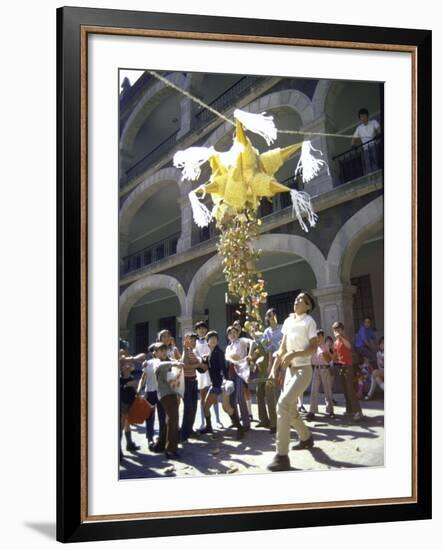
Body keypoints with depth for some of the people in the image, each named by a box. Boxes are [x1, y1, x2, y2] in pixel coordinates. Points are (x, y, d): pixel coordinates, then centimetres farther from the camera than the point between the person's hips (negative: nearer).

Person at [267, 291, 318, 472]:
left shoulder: (309, 321, -9)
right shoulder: (288, 321, 10)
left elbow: (313, 347, -15)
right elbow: (283, 347, 13)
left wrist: (294, 354, -29)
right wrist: (274, 367, 6)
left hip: (303, 370, -8)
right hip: (290, 369, 8)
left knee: (283, 404, -22)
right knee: (290, 409, 15)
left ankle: (282, 456, -23)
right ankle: (306, 438, 42)